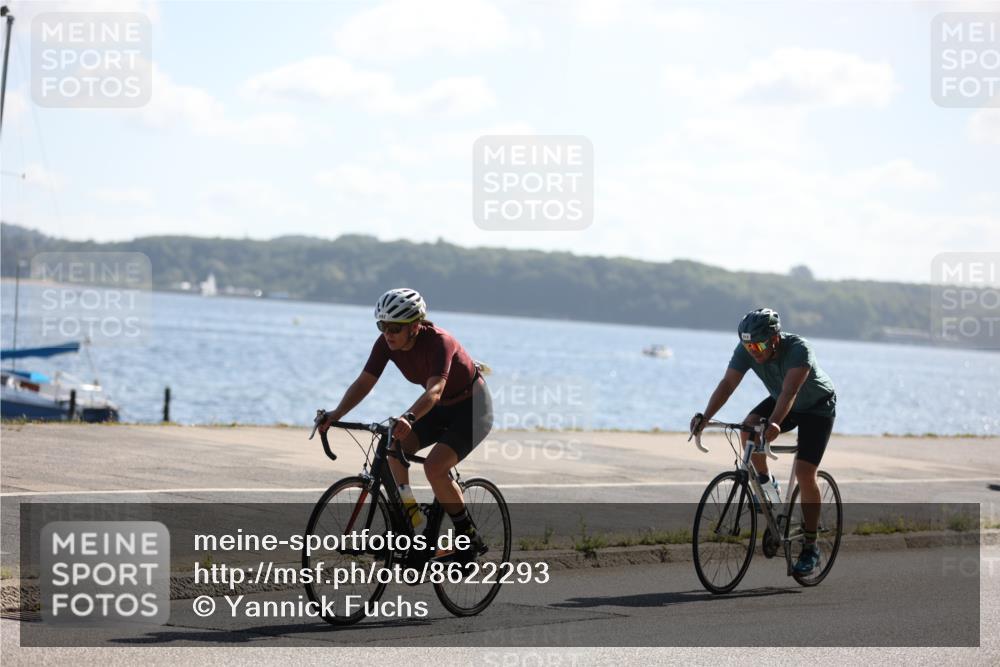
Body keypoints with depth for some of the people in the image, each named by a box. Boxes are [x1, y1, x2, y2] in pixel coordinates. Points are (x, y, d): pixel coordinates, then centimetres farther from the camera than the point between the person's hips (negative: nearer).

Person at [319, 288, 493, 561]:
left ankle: (469, 538, -9)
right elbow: (364, 382, -15)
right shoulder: (386, 343, -13)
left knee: (435, 467, -24)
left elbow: (435, 390, -46)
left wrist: (408, 418, -63)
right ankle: (409, 513, 1)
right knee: (394, 447, -15)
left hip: (473, 408, -7)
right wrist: (336, 414, -30)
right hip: (441, 408, 7)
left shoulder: (438, 341, -33)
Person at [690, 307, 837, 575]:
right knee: (748, 429, -26)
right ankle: (766, 483, 2)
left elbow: (789, 391, -48)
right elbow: (727, 384, -29)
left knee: (804, 473, -16)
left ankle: (810, 548, -6)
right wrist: (705, 417, -43)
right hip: (781, 402, 5)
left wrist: (774, 423, -64)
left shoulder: (798, 349, -37)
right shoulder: (746, 350, -22)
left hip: (817, 407, -5)